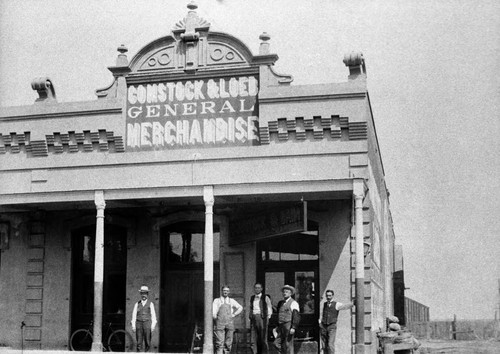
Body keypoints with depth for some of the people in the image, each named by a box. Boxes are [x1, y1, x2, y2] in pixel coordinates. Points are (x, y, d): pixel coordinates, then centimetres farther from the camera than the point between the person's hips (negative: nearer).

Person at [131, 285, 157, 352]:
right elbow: (134, 315, 9)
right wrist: (133, 326, 1)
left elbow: (153, 315, 4)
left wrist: (153, 326, -4)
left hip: (147, 324, -1)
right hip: (139, 324, 1)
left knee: (147, 341, -2)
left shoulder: (150, 304, 5)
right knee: (139, 341, -2)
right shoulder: (137, 304, 10)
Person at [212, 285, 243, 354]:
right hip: (219, 324, -3)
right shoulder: (216, 301, 8)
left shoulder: (231, 301, 14)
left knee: (228, 344, 1)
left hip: (229, 323, 3)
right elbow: (213, 313, 2)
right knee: (219, 343, -11)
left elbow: (240, 308, 18)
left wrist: (234, 315, 9)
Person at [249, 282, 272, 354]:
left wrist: (267, 318, -3)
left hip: (262, 318, -4)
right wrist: (250, 317, 13)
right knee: (253, 339, -2)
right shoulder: (252, 298, 16)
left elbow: (270, 310, 4)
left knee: (263, 339, -2)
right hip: (253, 319, 4)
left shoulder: (265, 298, 2)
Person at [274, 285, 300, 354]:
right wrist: (278, 326, 21)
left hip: (289, 326, -7)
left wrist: (293, 328, -20)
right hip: (281, 327, 7)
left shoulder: (293, 303, -5)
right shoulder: (280, 303, 17)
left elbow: (296, 316, -12)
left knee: (288, 345, -5)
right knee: (277, 343, -1)